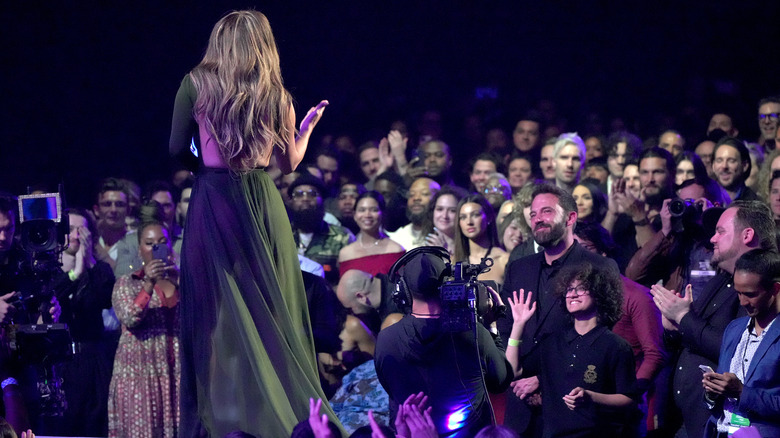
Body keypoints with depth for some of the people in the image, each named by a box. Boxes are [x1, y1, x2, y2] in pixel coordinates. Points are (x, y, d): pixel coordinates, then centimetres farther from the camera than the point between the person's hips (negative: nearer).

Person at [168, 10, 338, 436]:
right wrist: (308, 125, 26)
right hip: (262, 203, 1)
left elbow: (176, 148, 3)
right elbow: (289, 162, 9)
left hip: (213, 201, -1)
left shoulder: (196, 85, -4)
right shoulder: (276, 95, 1)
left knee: (219, 310, 2)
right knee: (271, 306, 8)